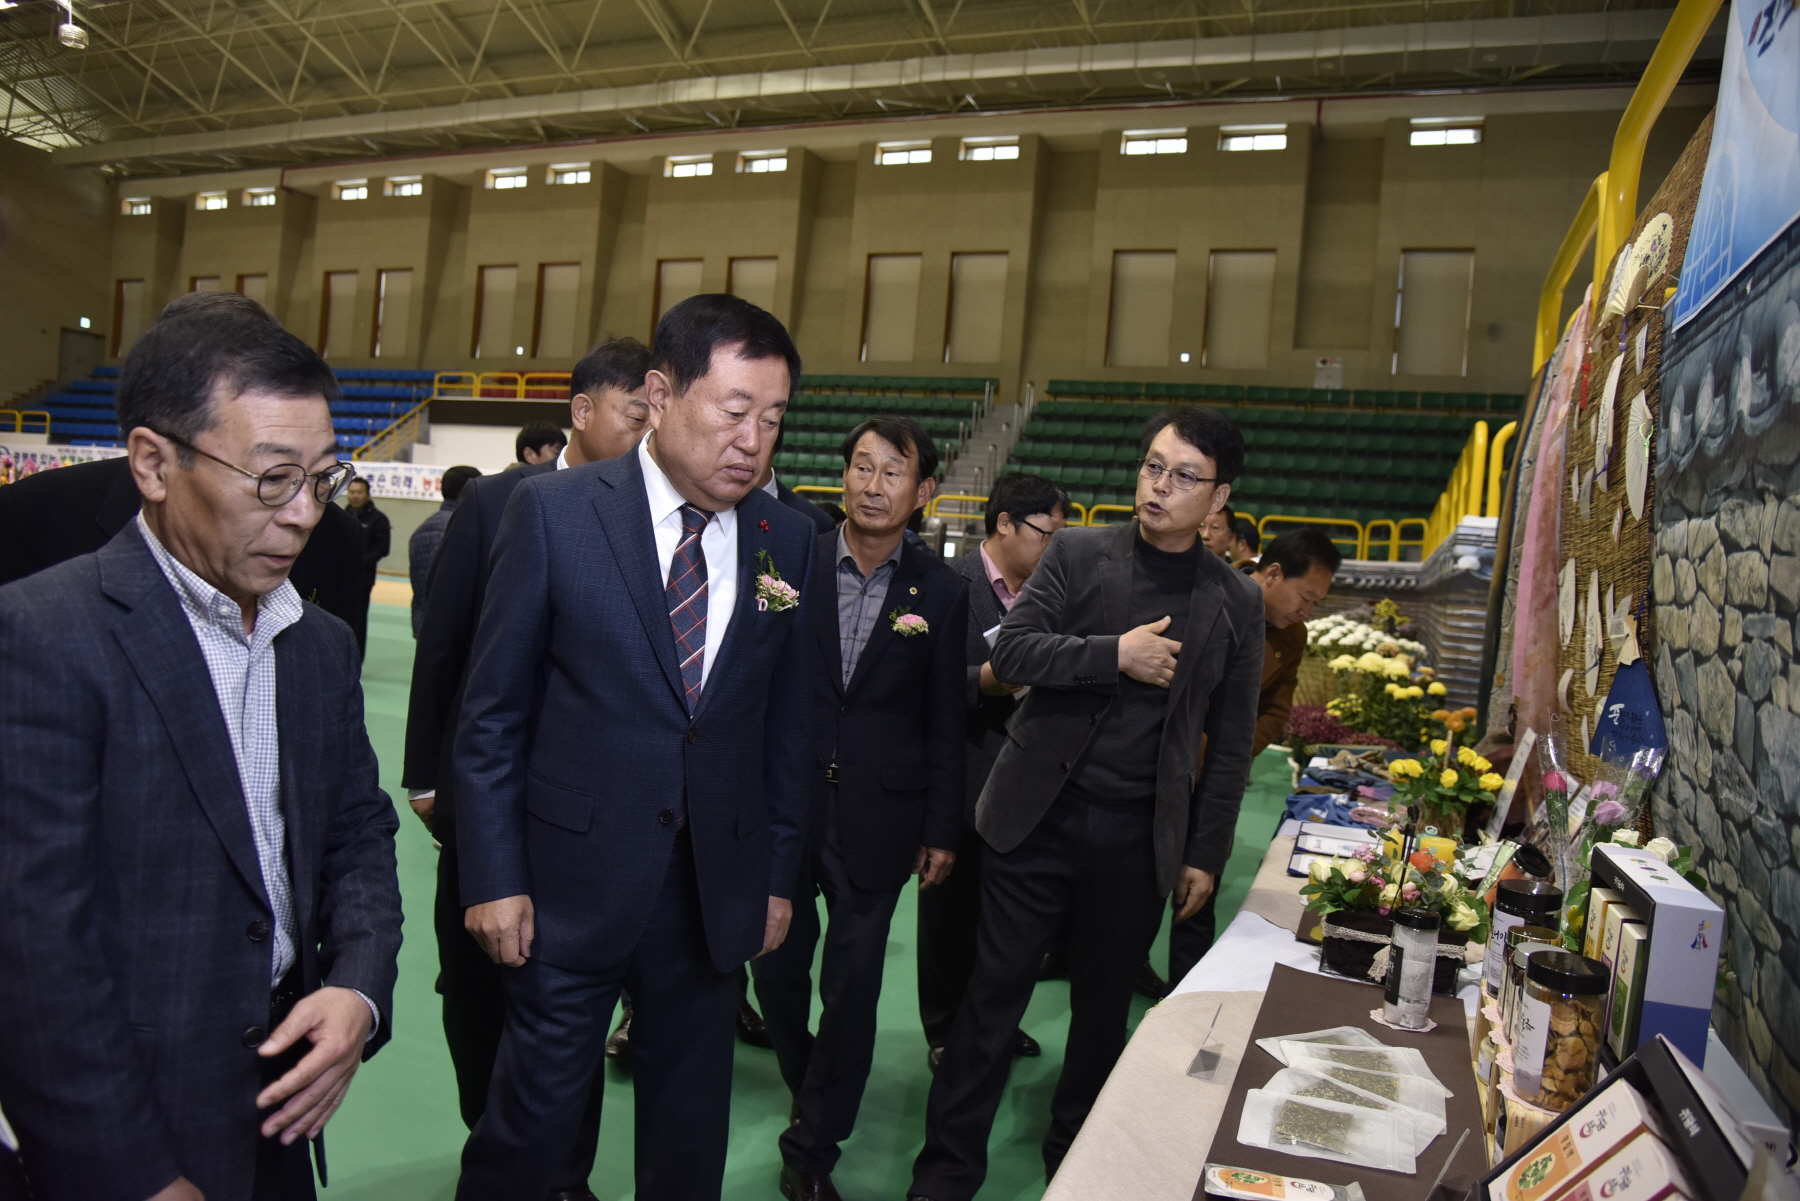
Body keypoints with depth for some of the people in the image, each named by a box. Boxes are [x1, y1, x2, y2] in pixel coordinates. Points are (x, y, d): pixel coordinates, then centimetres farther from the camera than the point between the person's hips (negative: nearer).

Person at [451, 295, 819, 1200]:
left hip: (718, 889, 3)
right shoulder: (553, 511, -8)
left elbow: (785, 726, 7)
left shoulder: (789, 541, 1)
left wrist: (779, 876, 8)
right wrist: (494, 876, -6)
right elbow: (492, 711, -5)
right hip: (573, 883, -3)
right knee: (535, 1110, 10)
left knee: (689, 1126, 17)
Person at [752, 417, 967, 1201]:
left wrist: (942, 829, 2)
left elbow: (945, 721, 2)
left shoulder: (941, 592, -2)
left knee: (852, 985, 5)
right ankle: (811, 1091, 44)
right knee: (777, 967, 15)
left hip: (877, 818, -1)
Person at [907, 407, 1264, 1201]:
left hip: (1138, 837, 2)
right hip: (1039, 815, -1)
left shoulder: (1237, 605, 3)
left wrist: (1207, 852, 3)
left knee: (1103, 1008, 15)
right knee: (994, 995, 6)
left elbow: (1229, 744, 6)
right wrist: (1116, 655, -18)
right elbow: (1010, 652, -9)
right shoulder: (1079, 554, 0)